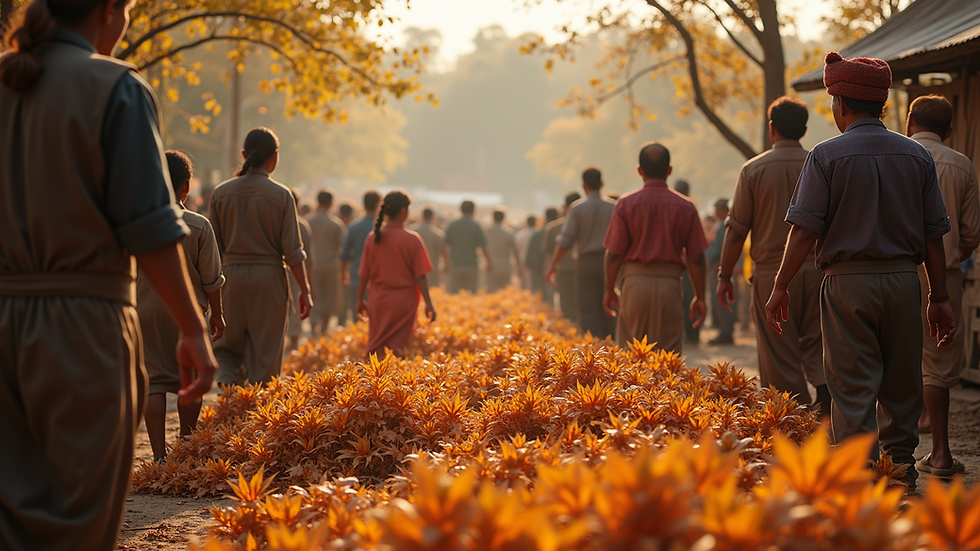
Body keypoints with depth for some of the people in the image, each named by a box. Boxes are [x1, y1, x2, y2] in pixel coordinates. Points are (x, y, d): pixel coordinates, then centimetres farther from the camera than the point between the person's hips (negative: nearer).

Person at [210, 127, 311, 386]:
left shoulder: (221, 192, 1)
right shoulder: (281, 195, -6)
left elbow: (215, 246, 4)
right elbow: (293, 250, -7)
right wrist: (305, 290, 1)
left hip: (232, 276, 2)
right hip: (269, 277, -2)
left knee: (228, 347, 13)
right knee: (265, 352, 6)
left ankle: (226, 381, -14)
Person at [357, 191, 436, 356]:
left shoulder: (373, 238, 0)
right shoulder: (412, 239, -11)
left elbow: (364, 274, 5)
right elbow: (420, 276, -11)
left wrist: (360, 300, 16)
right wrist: (428, 304, -6)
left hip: (378, 301, 3)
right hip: (403, 302, -3)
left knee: (375, 349, 11)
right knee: (395, 350, 2)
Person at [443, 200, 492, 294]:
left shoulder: (452, 225, 2)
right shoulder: (476, 227, -2)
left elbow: (445, 247, 2)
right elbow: (483, 248, -3)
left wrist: (447, 263, 15)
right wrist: (489, 262, 14)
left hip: (455, 266, 1)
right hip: (471, 266, -1)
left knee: (454, 294, 2)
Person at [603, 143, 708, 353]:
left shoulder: (626, 204, -1)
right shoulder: (686, 207, 2)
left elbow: (614, 253, -2)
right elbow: (696, 257, 1)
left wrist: (609, 289, 10)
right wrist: (699, 297, 9)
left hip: (636, 281, -1)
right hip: (670, 284, 1)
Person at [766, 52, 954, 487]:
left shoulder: (827, 156, -4)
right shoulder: (917, 156, 7)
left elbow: (805, 230, -9)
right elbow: (934, 235, 7)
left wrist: (780, 287, -3)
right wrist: (940, 298, 12)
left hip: (848, 281, -3)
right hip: (903, 278, 4)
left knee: (853, 385, -1)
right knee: (901, 382, 13)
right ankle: (900, 464, 18)